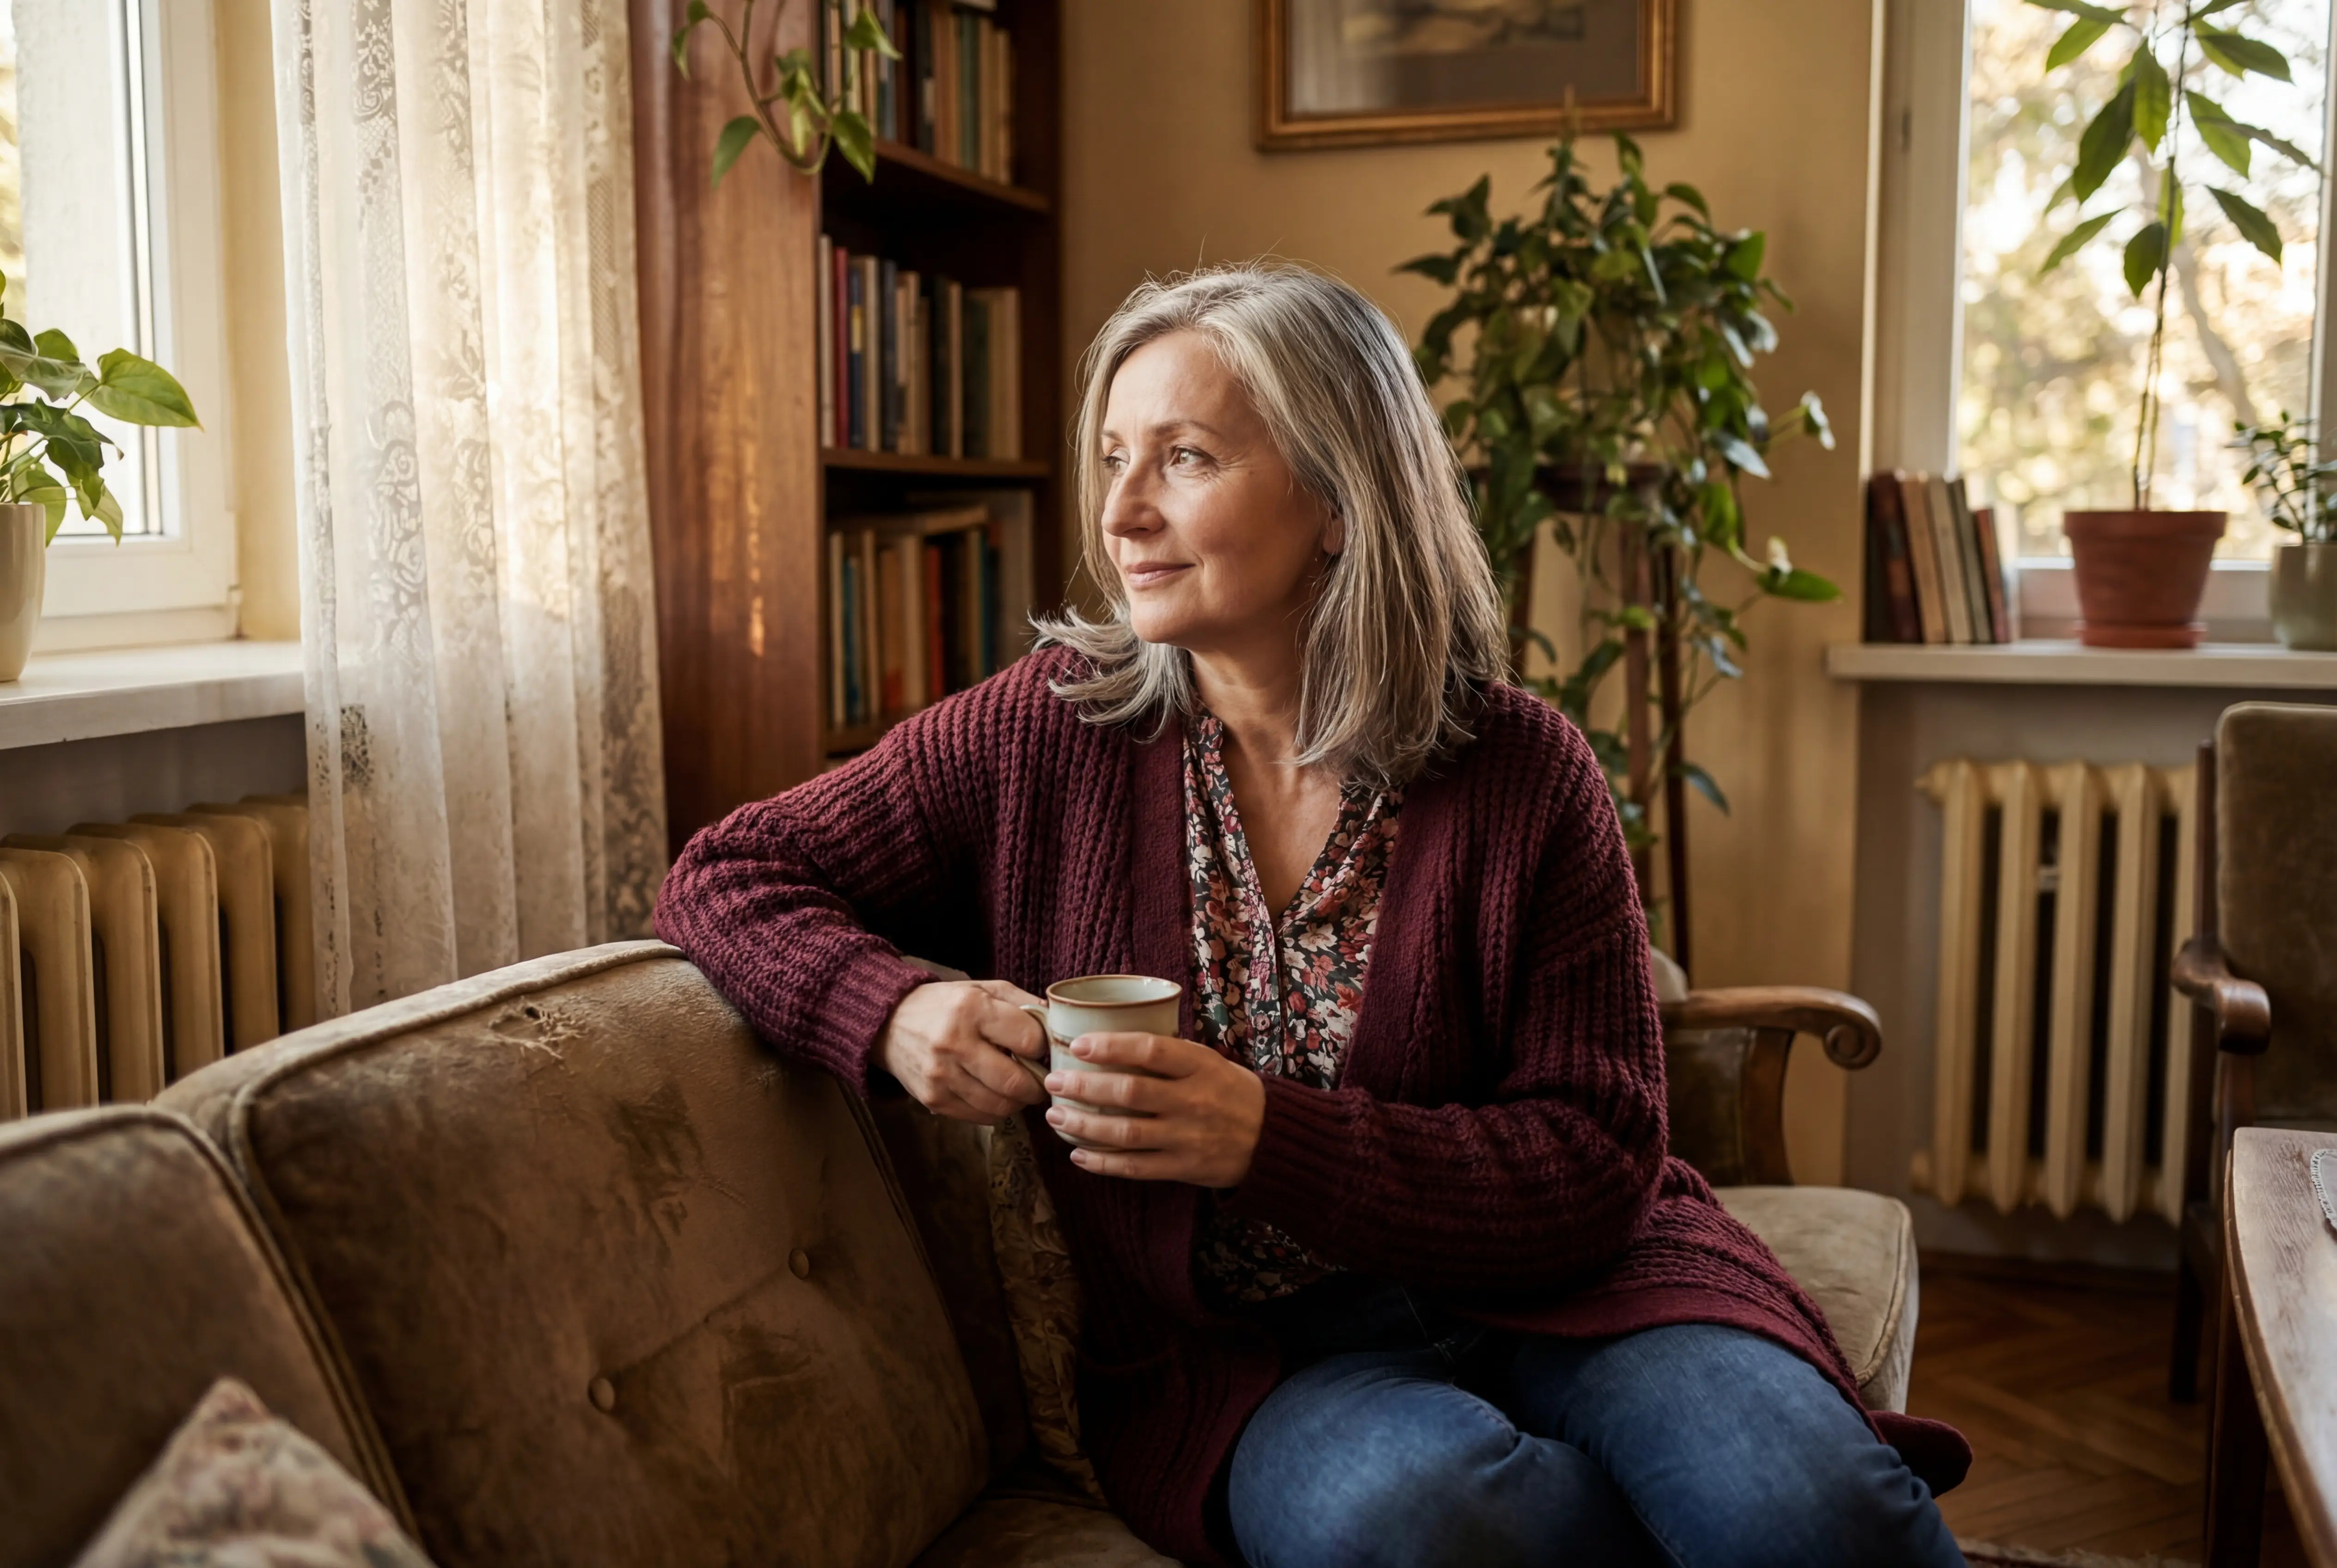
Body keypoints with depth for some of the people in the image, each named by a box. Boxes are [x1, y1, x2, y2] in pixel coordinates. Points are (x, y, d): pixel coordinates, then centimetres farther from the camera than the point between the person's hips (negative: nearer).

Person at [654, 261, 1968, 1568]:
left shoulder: (1523, 773, -5)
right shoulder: (1048, 734, -1)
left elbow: (1596, 1158, -5)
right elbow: (729, 879, 6)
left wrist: (1268, 1140, -21)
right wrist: (893, 1010, -16)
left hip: (1546, 1292, -1)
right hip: (1240, 1352, 2)